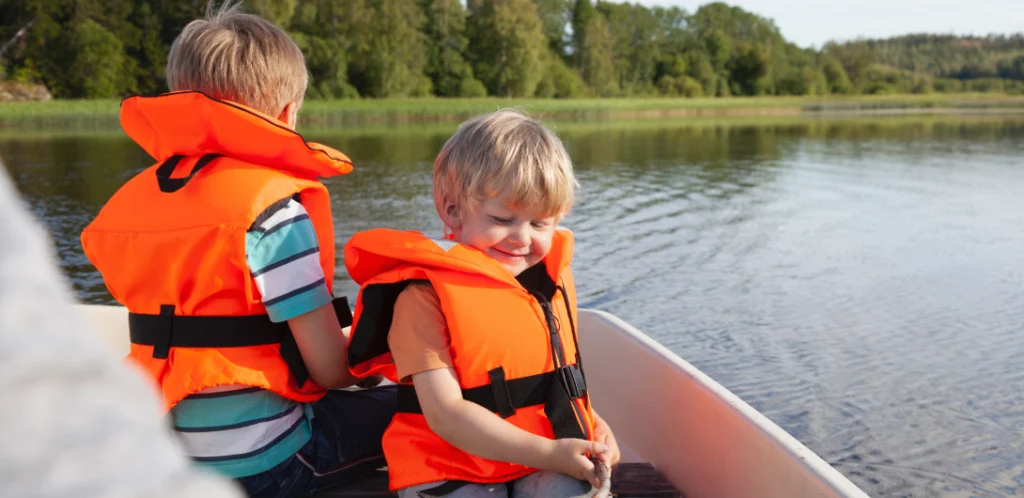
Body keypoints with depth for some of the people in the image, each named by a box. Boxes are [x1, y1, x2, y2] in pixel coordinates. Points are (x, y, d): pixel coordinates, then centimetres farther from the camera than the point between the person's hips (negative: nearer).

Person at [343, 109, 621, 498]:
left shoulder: (551, 278, 8)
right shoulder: (424, 296, -14)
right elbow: (445, 414, -19)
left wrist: (590, 422, 0)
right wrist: (548, 452, -21)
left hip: (545, 460, 5)